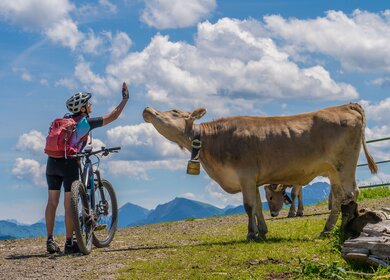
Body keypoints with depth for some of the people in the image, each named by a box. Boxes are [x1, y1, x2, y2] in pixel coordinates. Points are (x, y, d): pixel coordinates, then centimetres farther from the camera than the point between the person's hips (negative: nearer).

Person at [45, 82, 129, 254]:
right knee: (69, 204, -2)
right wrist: (125, 99, 16)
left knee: (52, 201, 9)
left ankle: (50, 241, 10)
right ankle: (69, 243, 0)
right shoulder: (86, 122, 3)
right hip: (68, 162, -6)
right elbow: (112, 117, 6)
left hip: (52, 161, 6)